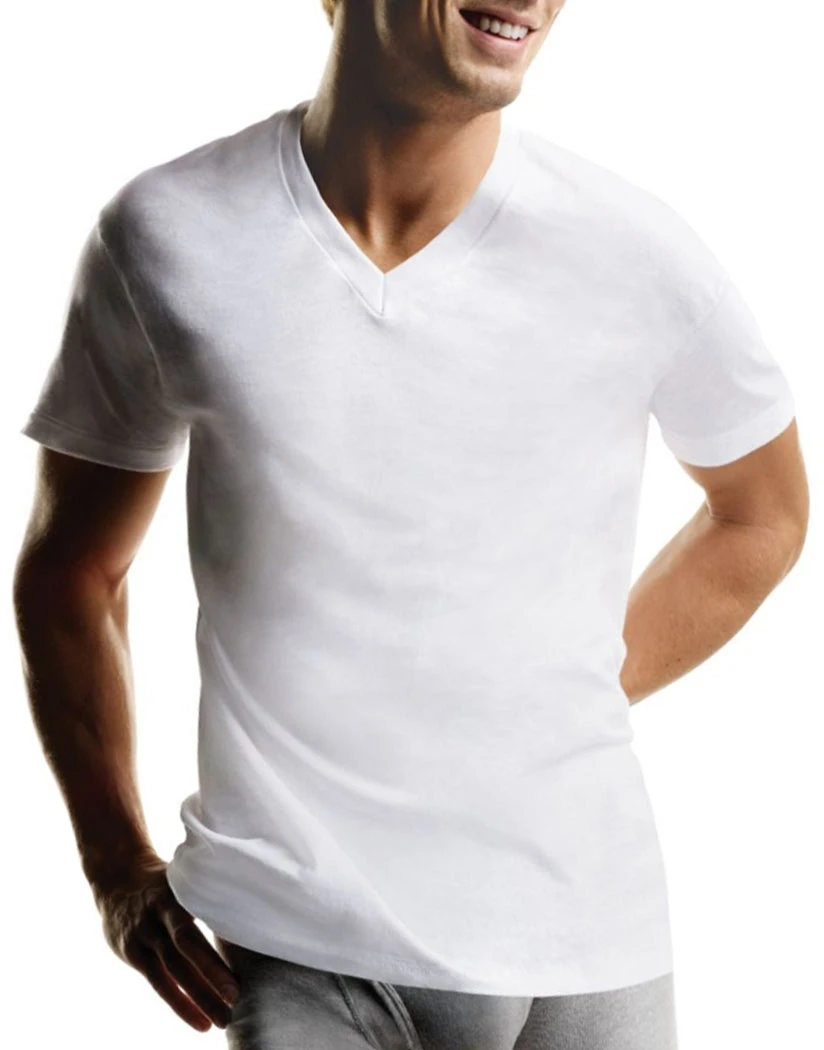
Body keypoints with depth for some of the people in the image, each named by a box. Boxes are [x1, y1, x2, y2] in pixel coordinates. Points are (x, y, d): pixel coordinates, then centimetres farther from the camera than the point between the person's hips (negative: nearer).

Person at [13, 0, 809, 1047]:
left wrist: (577, 703, 6)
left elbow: (763, 514, 12)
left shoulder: (638, 253, -8)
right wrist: (118, 866, 1)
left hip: (572, 945, 1)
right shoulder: (166, 238, -6)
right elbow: (69, 570, 7)